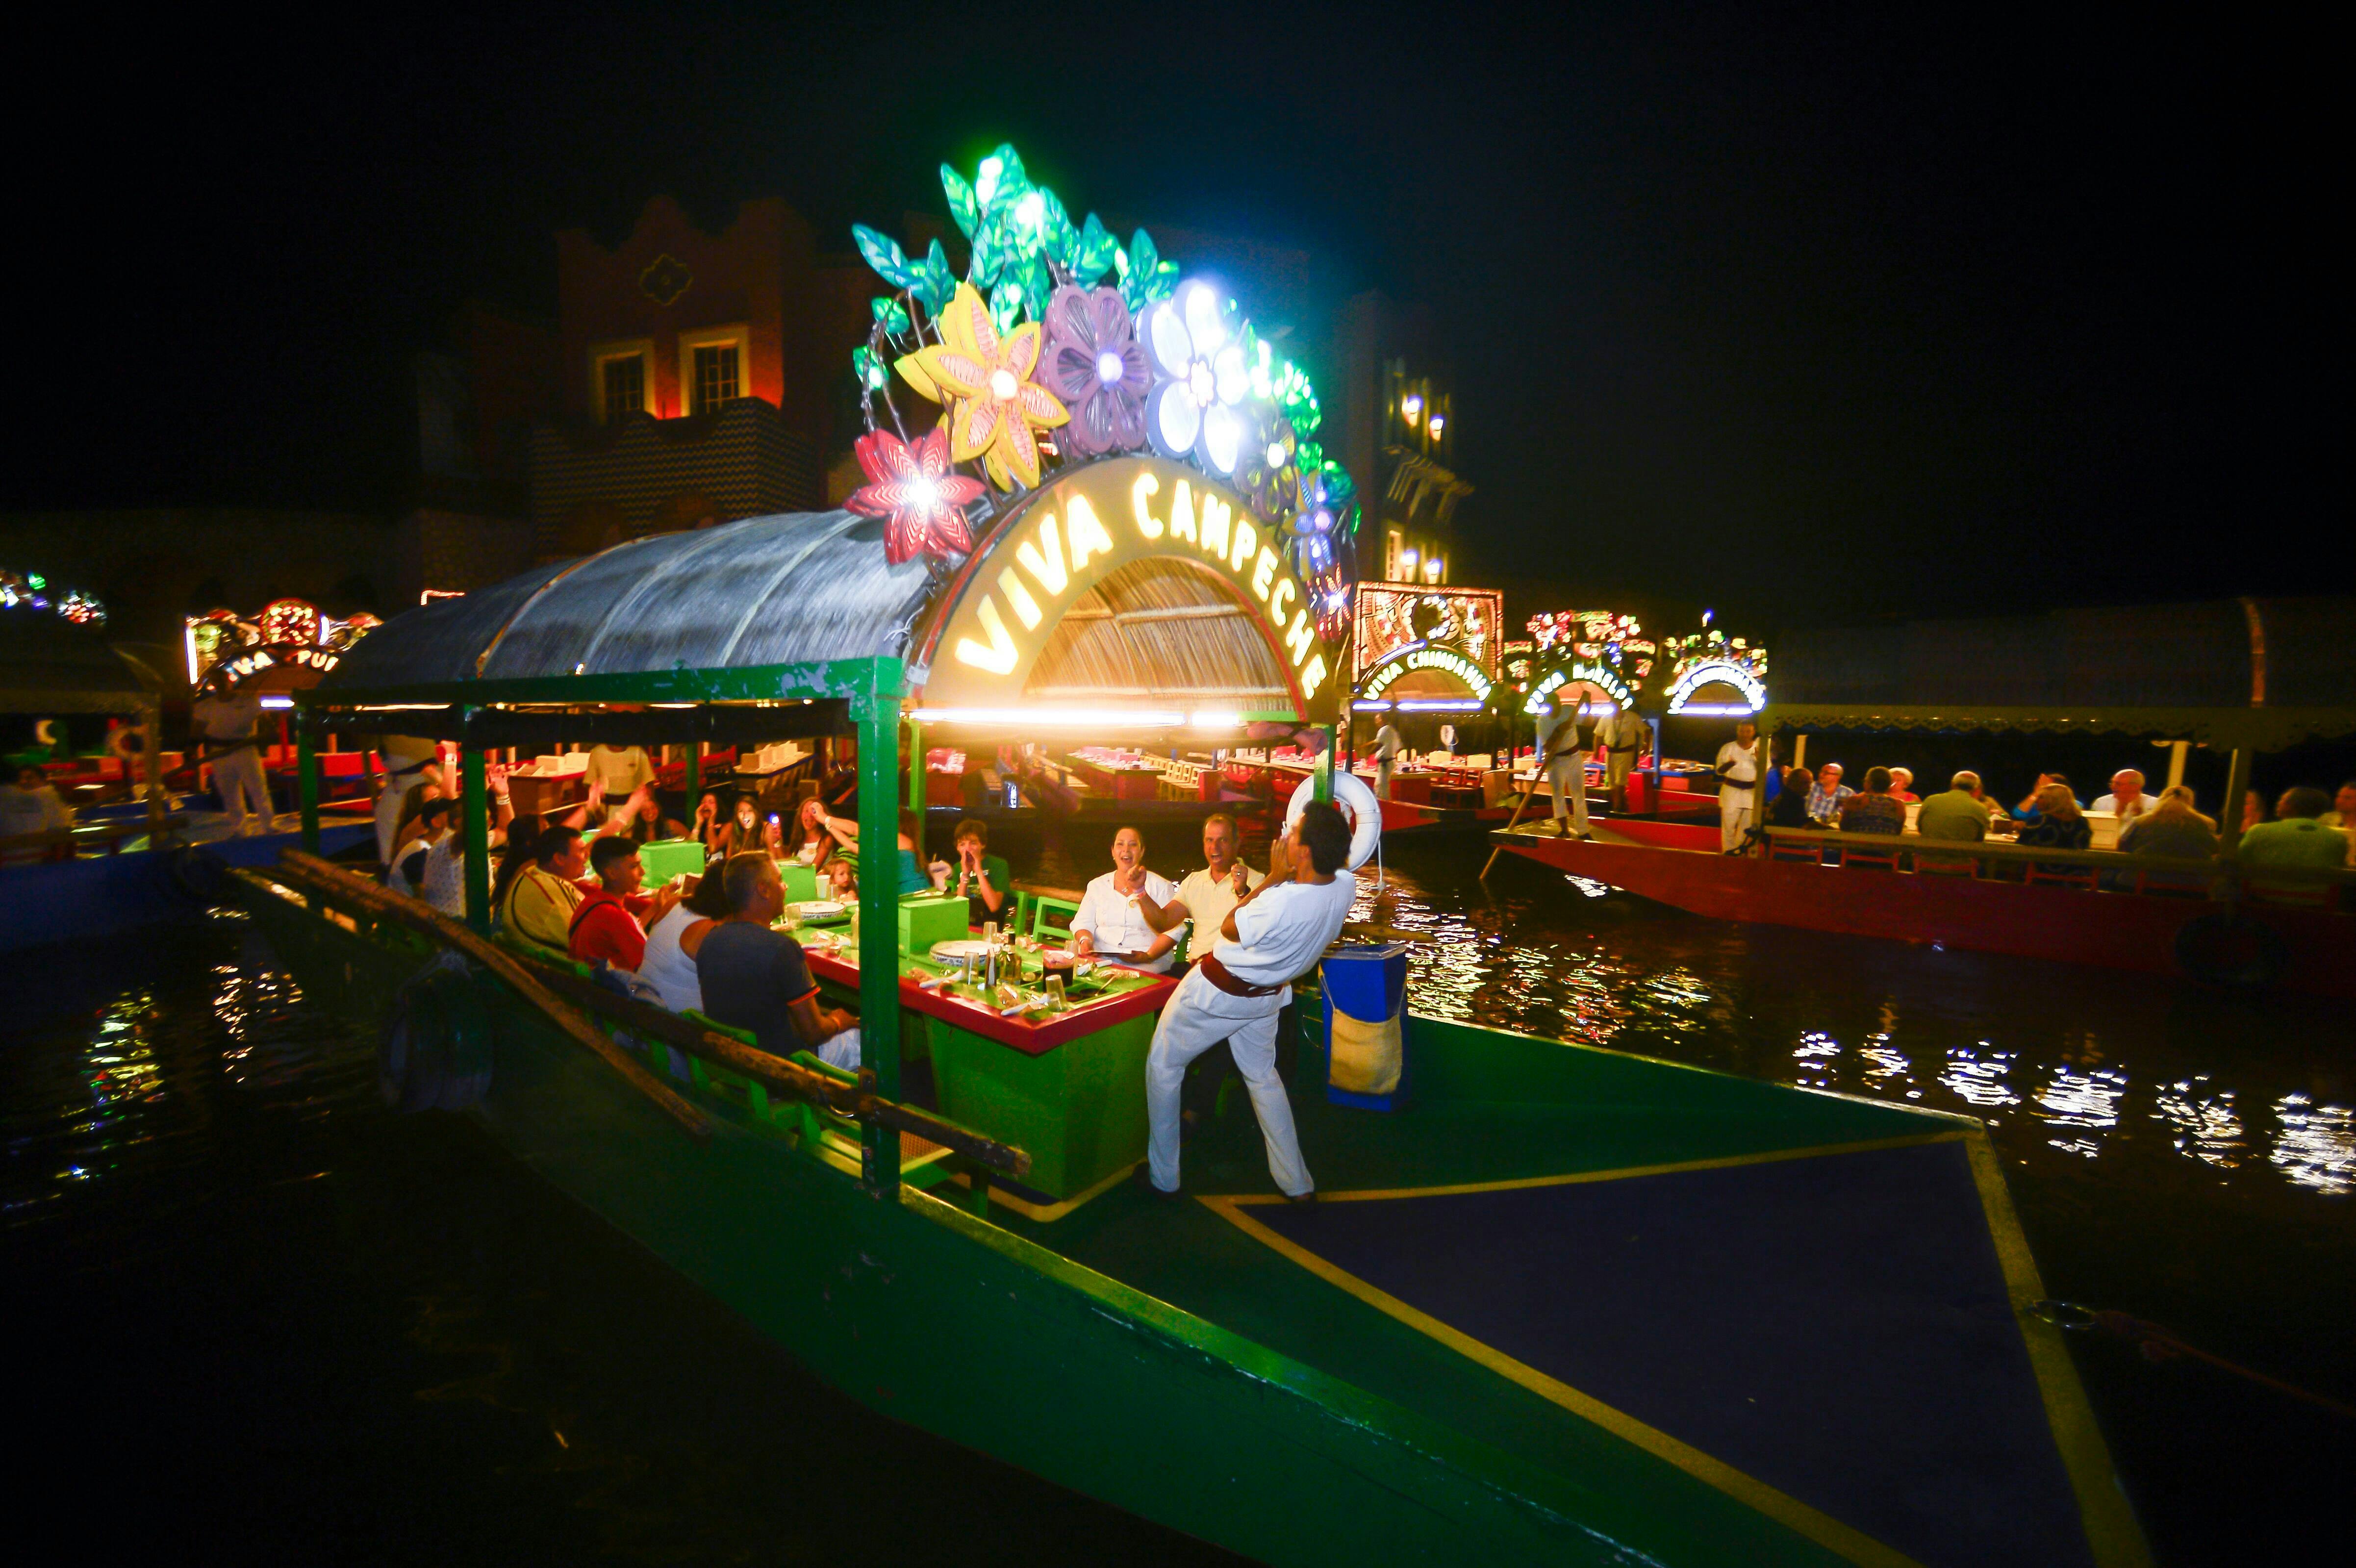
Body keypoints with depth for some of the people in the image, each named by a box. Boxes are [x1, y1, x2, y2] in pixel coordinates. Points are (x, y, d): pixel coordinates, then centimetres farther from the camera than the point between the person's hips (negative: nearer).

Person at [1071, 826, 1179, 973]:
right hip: (1101, 961, 3)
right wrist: (1085, 941, -6)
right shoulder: (1097, 886, 19)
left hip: (1146, 966, -3)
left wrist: (1149, 956, -14)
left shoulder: (1161, 886, 8)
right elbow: (1083, 922, 17)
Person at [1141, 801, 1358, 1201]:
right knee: (1262, 1076, 26)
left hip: (1218, 991, -7)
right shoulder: (1346, 886, -19)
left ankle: (1162, 1177, 25)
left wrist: (1274, 876, -19)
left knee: (1163, 1066, 14)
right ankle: (1297, 1184, 32)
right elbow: (1339, 860, 9)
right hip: (1267, 996, 7)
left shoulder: (1282, 902, -40)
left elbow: (1229, 927, -18)